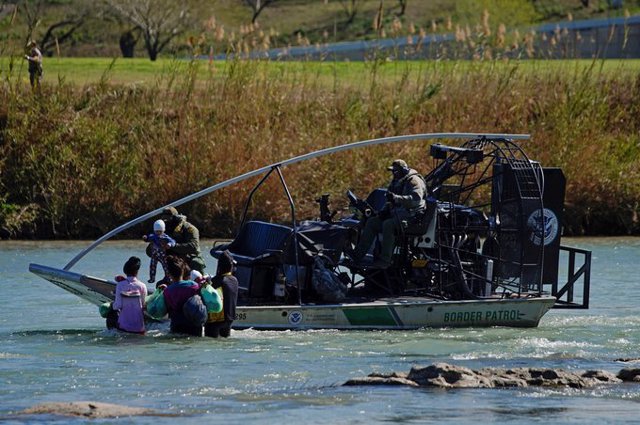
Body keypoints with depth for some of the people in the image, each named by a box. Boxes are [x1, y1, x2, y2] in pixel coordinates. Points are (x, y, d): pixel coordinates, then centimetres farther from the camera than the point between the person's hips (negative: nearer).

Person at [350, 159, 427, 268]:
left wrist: (396, 198, -33)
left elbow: (416, 199, -26)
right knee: (372, 222, -4)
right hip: (396, 213, 9)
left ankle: (385, 260, -33)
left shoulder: (414, 181, -10)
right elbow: (391, 201, 30)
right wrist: (384, 210, 8)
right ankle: (358, 254, -9)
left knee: (388, 224, -33)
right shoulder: (396, 182, 19)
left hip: (410, 215, -9)